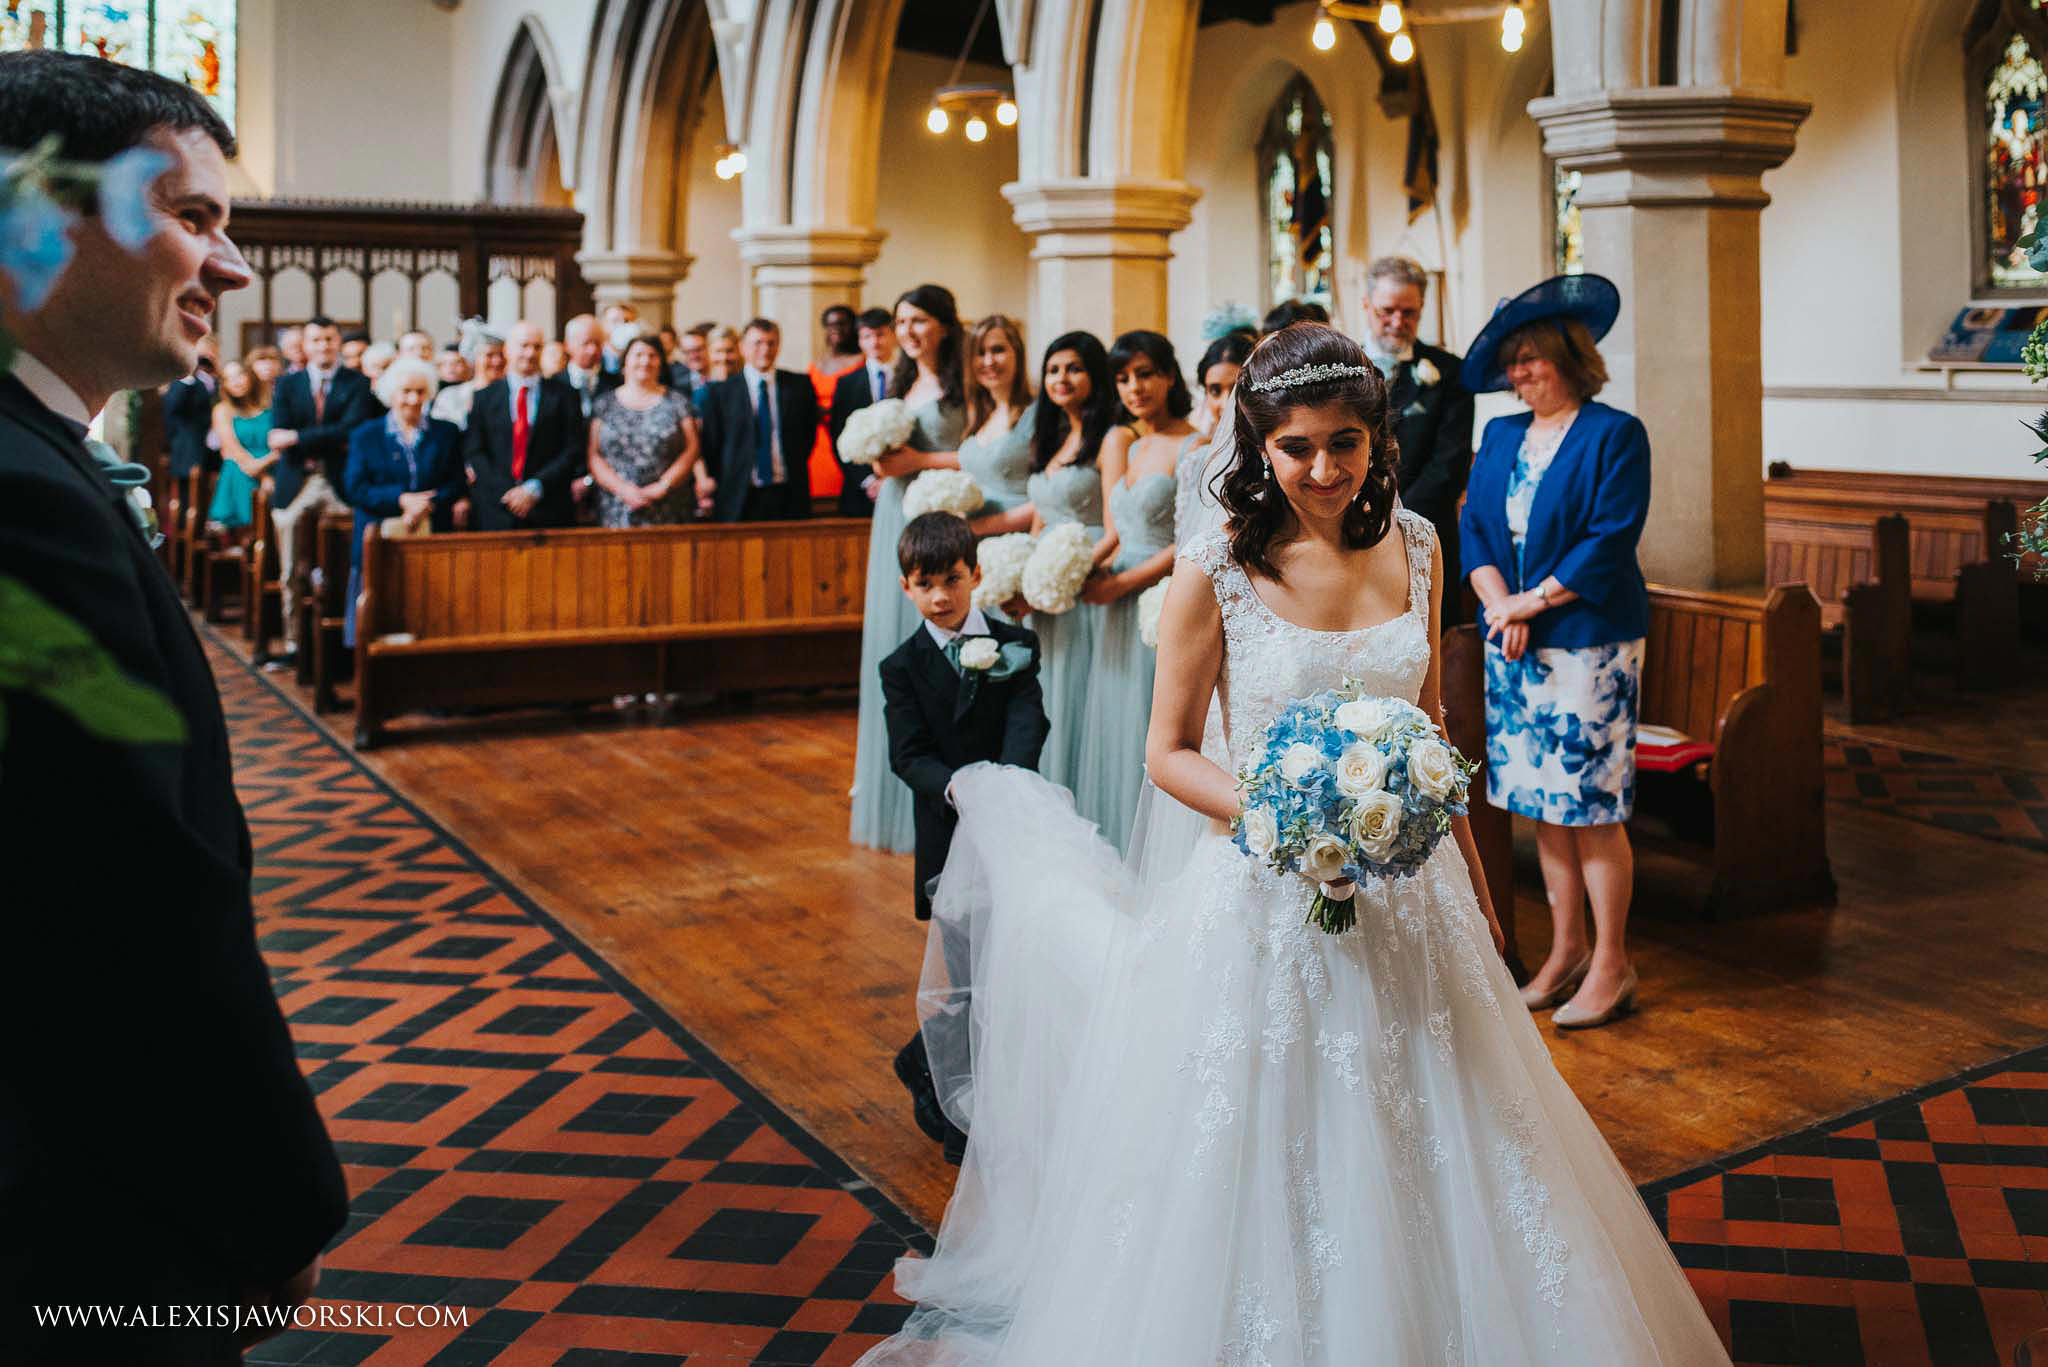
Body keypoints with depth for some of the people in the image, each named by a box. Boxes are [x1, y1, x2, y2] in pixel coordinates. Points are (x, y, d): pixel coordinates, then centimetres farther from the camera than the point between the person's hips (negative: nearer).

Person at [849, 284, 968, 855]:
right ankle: (889, 767, 21)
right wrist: (884, 466, 2)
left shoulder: (960, 384, -7)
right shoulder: (901, 383, 17)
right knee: (890, 640, 10)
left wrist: (917, 461, -16)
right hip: (894, 518, 8)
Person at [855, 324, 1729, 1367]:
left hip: (1405, 890, 4)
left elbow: (1429, 721, 12)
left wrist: (1471, 876, 16)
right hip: (1265, 895, -4)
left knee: (1410, 1155, 16)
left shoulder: (1413, 546, 1)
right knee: (1262, 1168, 8)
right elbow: (1169, 753, -5)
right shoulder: (1214, 576, -12)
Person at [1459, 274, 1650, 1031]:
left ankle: (1610, 966, 7)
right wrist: (1500, 607, -7)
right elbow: (1474, 527, 8)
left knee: (1592, 809, -3)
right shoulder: (1500, 436, 13)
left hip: (1588, 643, -6)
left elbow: (1609, 541, -12)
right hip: (1513, 648, 6)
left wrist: (1531, 602, -12)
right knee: (1542, 804, 10)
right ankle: (1565, 950, 22)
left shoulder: (1615, 433, -5)